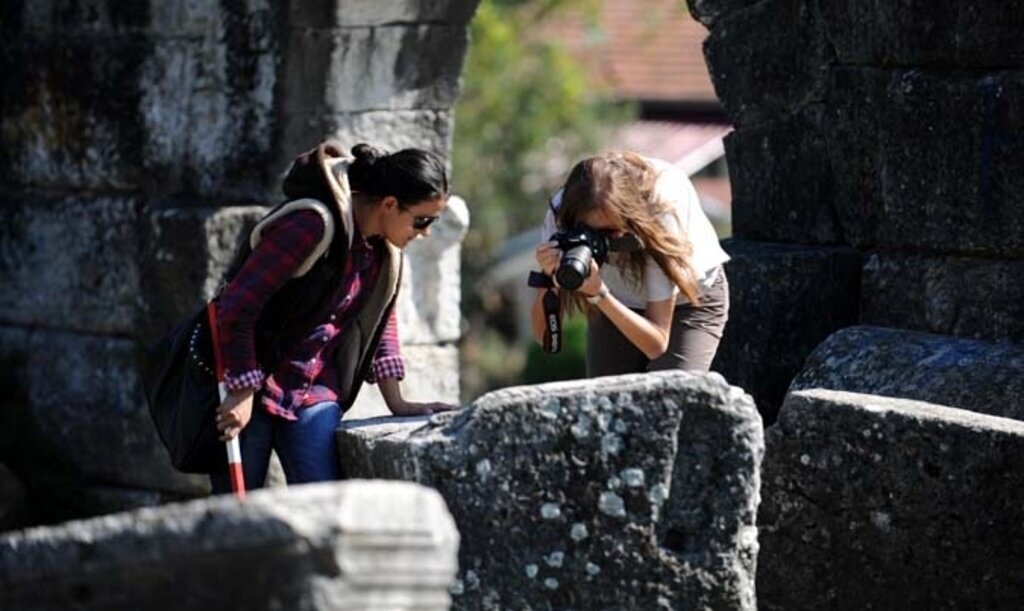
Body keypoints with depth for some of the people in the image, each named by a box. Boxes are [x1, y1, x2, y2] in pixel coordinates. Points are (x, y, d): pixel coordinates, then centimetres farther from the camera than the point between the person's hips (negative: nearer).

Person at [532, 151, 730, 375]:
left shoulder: (662, 210, -37)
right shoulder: (562, 212, -29)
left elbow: (657, 344, -35)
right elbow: (544, 335, -26)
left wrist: (600, 295, -48)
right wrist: (549, 279, -45)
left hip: (691, 298, -3)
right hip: (617, 304, 3)